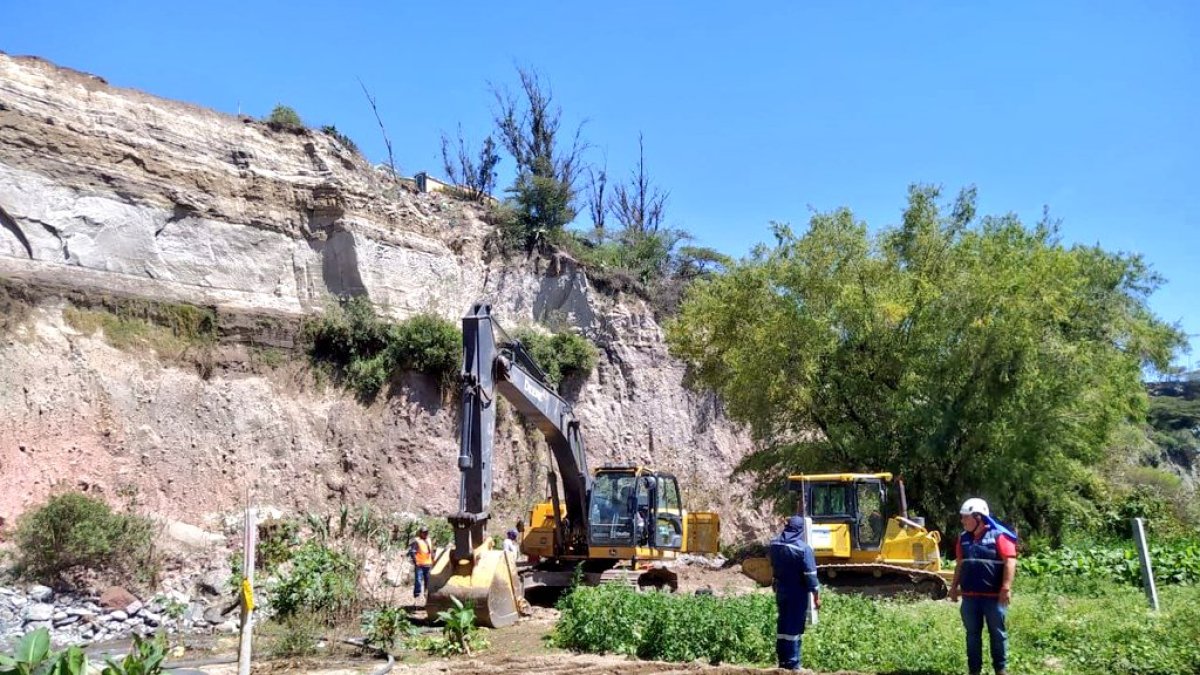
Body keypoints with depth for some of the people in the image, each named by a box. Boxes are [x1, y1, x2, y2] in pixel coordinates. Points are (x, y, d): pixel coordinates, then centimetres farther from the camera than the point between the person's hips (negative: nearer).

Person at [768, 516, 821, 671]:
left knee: (783, 623, 14)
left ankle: (782, 660, 21)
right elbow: (810, 574, -16)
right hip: (797, 592, -6)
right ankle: (792, 663, 4)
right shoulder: (803, 548, -18)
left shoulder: (774, 544, 0)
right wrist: (816, 595, -10)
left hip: (780, 589, 6)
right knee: (794, 626, 0)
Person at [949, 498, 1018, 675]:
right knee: (972, 634, 10)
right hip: (969, 596, 5)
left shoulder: (999, 535, -9)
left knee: (997, 634, 7)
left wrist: (1006, 588, -20)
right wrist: (954, 586, 14)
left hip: (994, 595, -5)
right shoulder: (964, 538, 9)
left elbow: (1010, 561, -14)